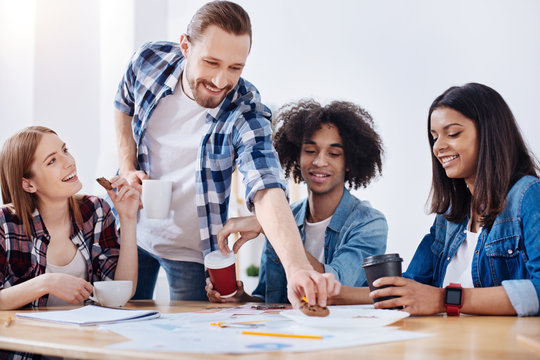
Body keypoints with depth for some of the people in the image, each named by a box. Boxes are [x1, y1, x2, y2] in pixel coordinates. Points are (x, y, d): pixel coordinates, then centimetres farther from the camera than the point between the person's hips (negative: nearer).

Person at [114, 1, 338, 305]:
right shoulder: (150, 61, -17)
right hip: (131, 231, 3)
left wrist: (298, 267, -57)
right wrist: (127, 168, -7)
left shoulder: (246, 115, -27)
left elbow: (267, 191, -41)